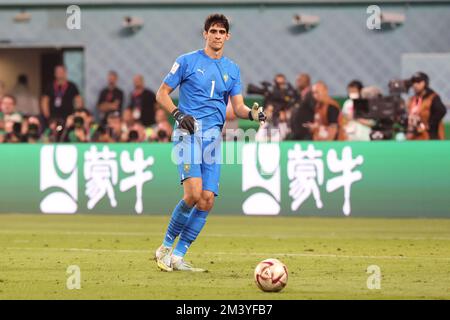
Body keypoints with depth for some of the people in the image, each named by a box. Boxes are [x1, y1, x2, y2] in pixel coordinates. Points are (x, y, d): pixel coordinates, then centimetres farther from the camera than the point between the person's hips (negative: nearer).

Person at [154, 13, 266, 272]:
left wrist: (253, 114, -11)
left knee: (207, 201, -5)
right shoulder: (187, 61, 4)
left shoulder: (232, 69, 15)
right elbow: (162, 93, 5)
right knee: (194, 193, -22)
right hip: (189, 132, -5)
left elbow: (238, 107, 12)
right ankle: (165, 247, -5)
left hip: (214, 136, 5)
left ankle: (177, 256, 5)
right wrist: (178, 114, -12)